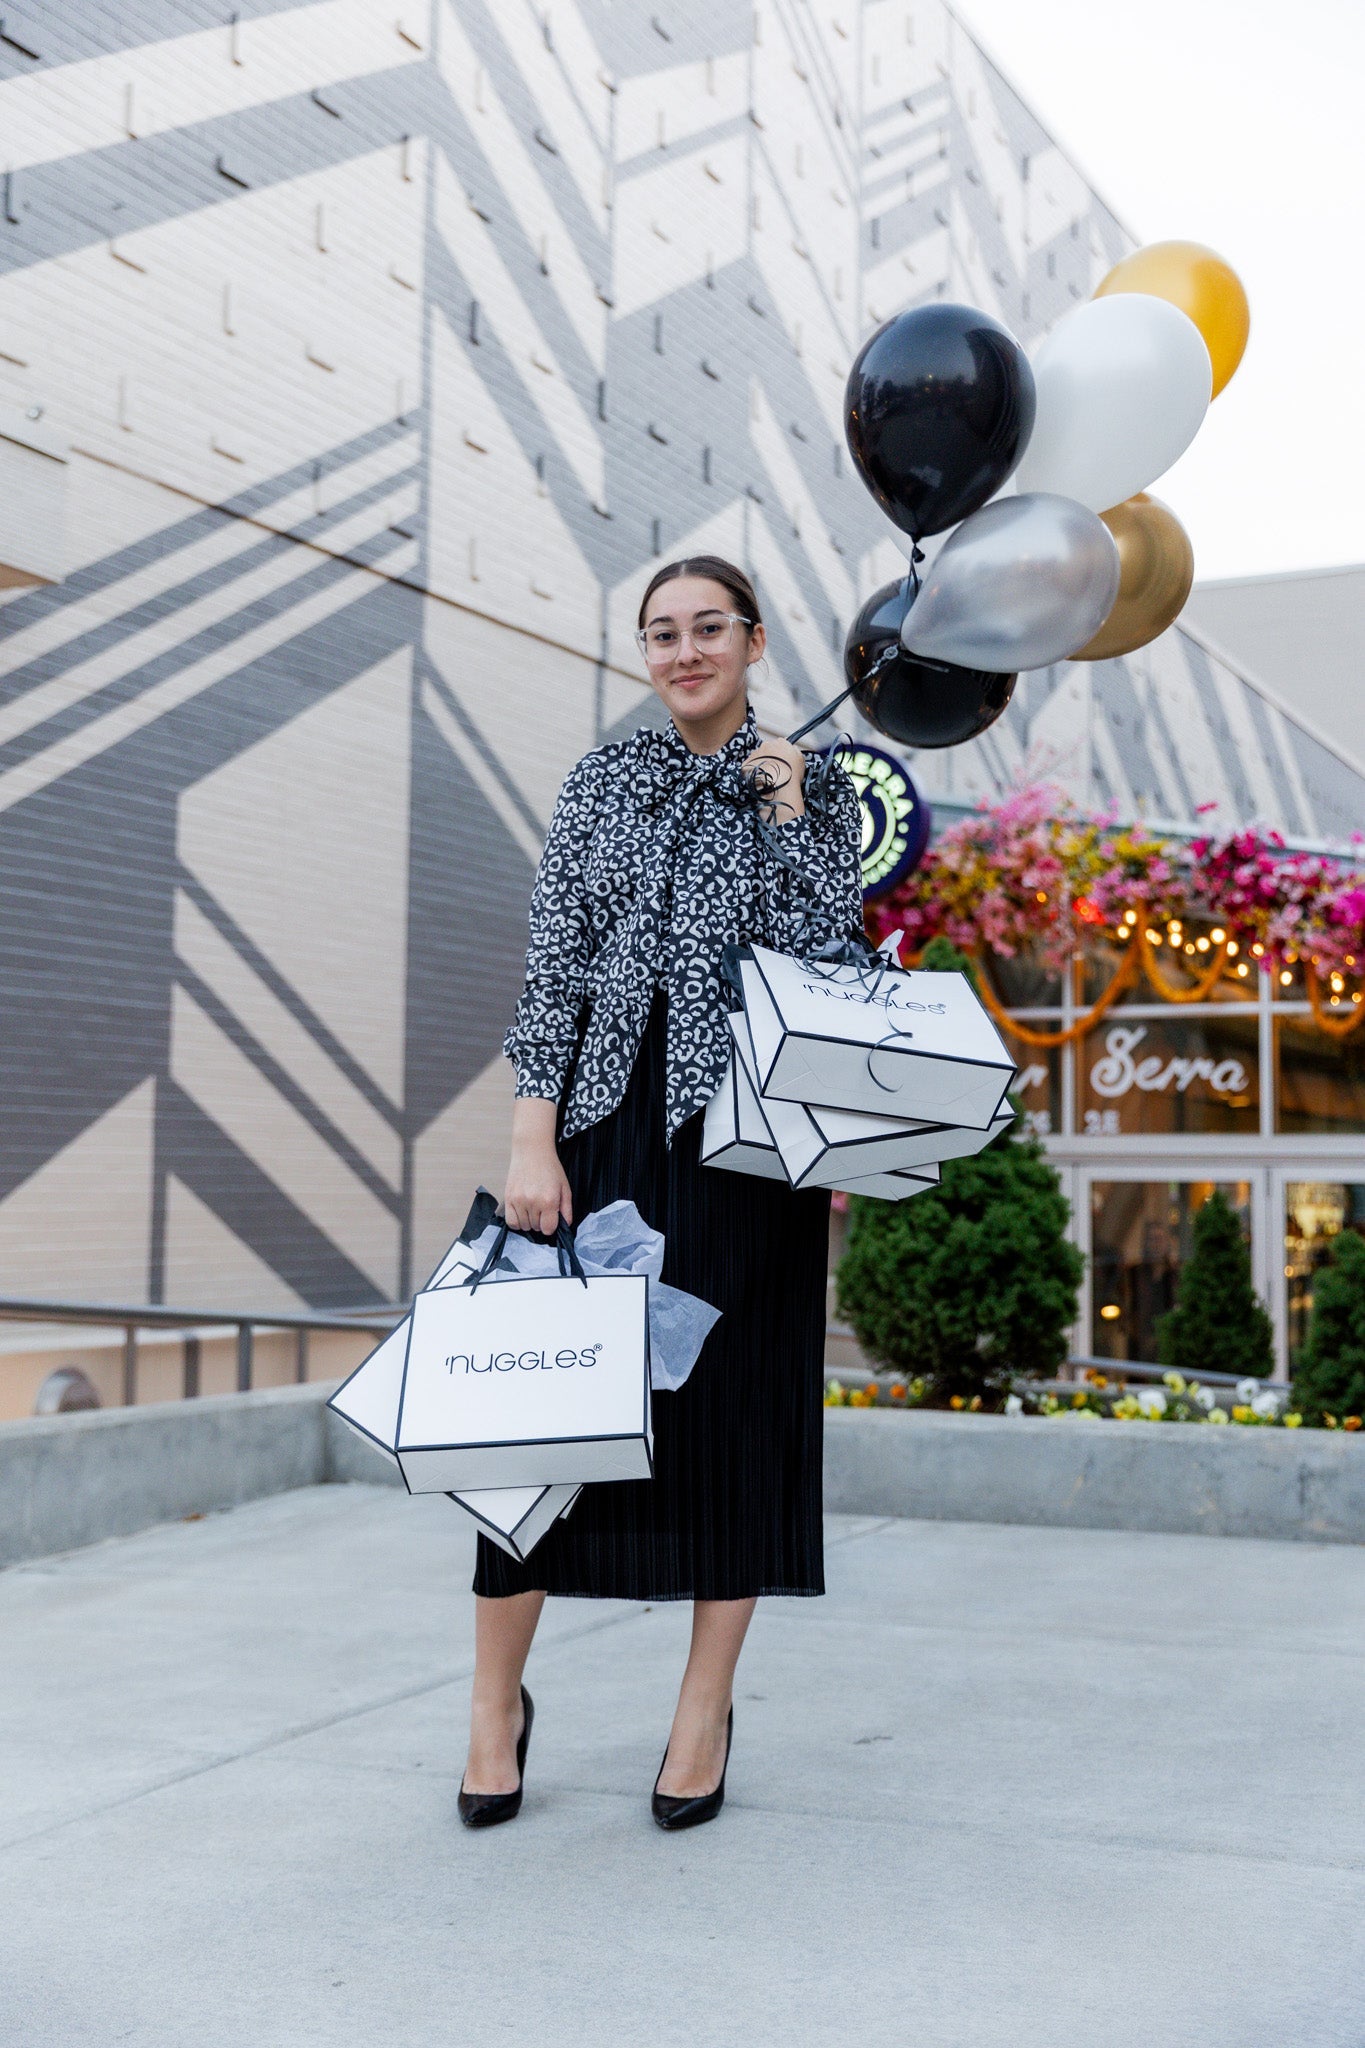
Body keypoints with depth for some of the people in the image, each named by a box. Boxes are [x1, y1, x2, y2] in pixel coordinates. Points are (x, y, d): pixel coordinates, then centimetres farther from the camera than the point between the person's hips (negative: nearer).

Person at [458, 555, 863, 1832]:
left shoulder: (813, 789, 9)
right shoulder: (602, 781, 11)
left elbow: (828, 966, -2)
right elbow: (550, 969, 4)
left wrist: (785, 812, -6)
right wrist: (532, 1144, -5)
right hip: (606, 1119, 1)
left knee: (735, 1402, 2)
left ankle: (705, 1715, 16)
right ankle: (496, 1701, 13)